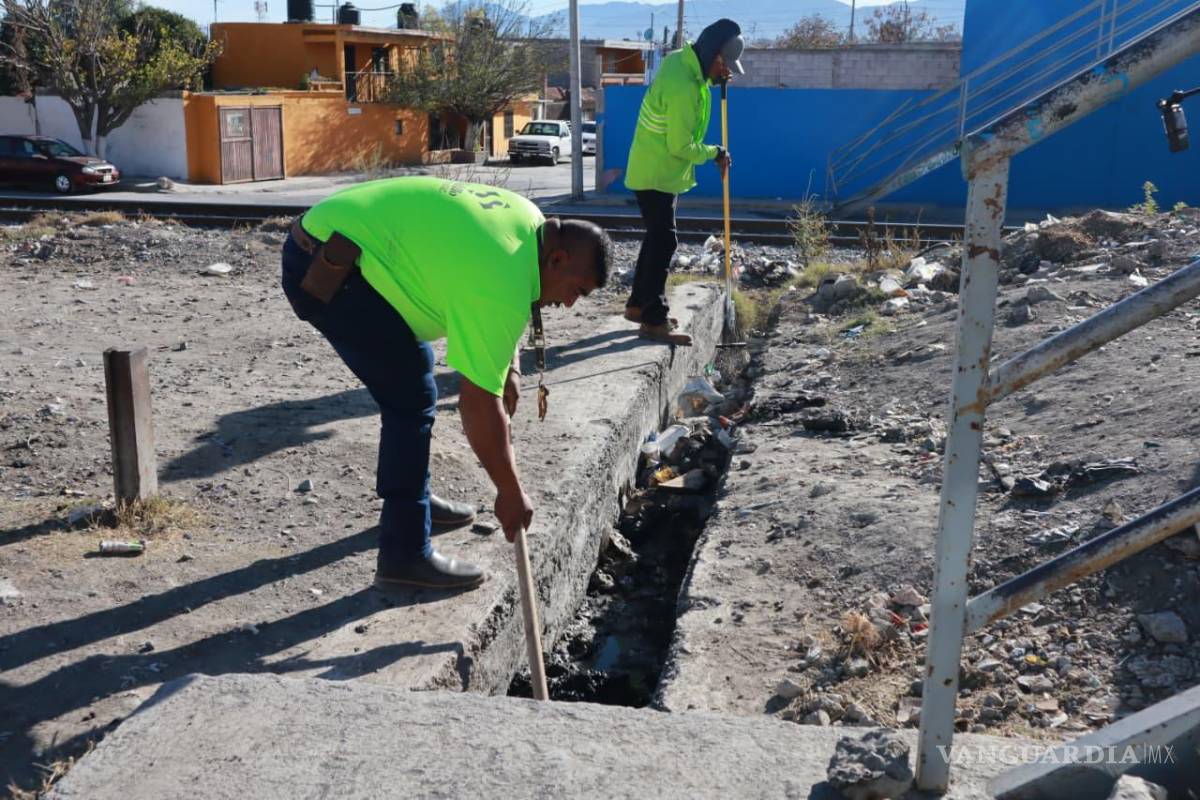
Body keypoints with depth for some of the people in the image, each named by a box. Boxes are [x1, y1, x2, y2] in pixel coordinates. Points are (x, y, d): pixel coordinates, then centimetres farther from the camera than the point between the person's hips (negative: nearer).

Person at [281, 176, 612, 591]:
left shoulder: (532, 223, 4)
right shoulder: (504, 289, -23)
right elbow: (478, 403, -20)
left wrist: (508, 369, 13)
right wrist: (511, 492, -10)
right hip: (322, 271, -11)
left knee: (411, 376, 20)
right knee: (412, 397, -9)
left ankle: (411, 494, 35)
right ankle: (405, 555, -3)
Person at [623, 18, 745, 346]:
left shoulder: (681, 60, 2)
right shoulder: (683, 88, -27)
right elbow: (681, 146, -24)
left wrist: (714, 80, 2)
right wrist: (715, 154, -9)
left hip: (657, 171, 10)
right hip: (656, 175, -10)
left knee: (657, 239, 17)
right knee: (663, 243, -7)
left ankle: (638, 304, 26)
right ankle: (654, 320, -3)